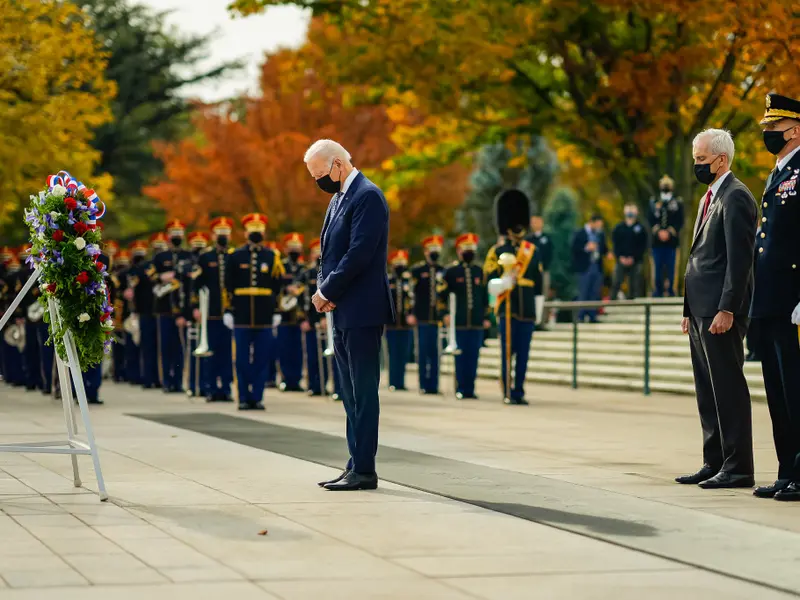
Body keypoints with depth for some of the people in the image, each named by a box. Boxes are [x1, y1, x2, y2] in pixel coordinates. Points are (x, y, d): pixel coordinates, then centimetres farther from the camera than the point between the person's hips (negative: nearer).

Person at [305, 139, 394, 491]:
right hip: (343, 313, 10)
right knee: (351, 393, 12)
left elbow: (359, 254, -20)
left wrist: (327, 292, -12)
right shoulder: (339, 199, 18)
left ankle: (364, 470, -4)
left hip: (362, 312, -10)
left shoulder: (367, 197, -12)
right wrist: (325, 293, 1)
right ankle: (356, 466, 17)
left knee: (363, 391, -7)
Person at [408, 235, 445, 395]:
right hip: (422, 318, -2)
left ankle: (433, 385, 6)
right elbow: (411, 292, 0)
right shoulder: (417, 270, 3)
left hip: (438, 317, 2)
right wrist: (411, 314, -6)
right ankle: (424, 385, 6)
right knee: (423, 351, 0)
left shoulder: (443, 271, 10)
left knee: (435, 352, 2)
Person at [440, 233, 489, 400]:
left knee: (473, 356, 3)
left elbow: (486, 295, 14)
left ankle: (470, 389, 7)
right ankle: (461, 389, 4)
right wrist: (446, 313, -5)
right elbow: (442, 294, 3)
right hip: (458, 322, -3)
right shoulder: (451, 271, 3)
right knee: (460, 356, -1)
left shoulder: (480, 271, 12)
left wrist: (486, 317, 9)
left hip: (477, 322, 3)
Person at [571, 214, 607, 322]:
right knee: (583, 294, -3)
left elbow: (603, 249, 17)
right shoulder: (579, 234, -4)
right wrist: (586, 248, -22)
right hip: (584, 268, -5)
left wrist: (607, 253, -4)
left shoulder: (600, 235, 11)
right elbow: (574, 250, -9)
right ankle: (580, 317, 2)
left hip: (597, 267, 5)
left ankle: (593, 316, 9)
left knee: (595, 294, 4)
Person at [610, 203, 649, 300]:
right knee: (616, 284, -5)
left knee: (635, 285, -2)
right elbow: (614, 244, 7)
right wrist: (620, 257, -7)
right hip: (621, 261, 1)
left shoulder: (640, 228, 3)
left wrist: (633, 258, -11)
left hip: (635, 262, -1)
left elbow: (643, 246, -1)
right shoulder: (618, 228, 10)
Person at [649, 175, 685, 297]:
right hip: (657, 241, 1)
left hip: (672, 241, -1)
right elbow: (651, 220, 4)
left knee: (671, 267, -2)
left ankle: (671, 290, 3)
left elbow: (680, 222, 0)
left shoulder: (678, 203, 5)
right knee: (657, 266, 2)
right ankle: (658, 290, 8)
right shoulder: (654, 202, 9)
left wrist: (669, 232, -12)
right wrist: (659, 232, -11)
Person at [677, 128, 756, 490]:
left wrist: (726, 310, -21)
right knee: (708, 392, 12)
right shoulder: (710, 198, 20)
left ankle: (737, 468, -5)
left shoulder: (736, 197, -10)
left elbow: (739, 258, -17)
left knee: (728, 388, -8)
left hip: (720, 311, -10)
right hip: (701, 311, 10)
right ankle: (714, 463, 17)